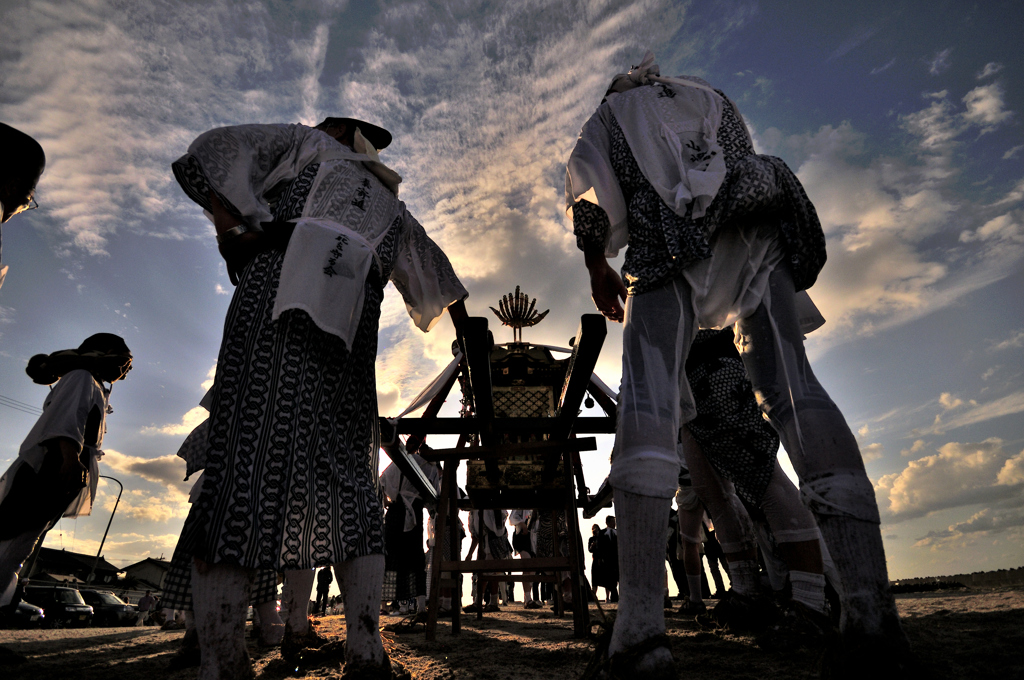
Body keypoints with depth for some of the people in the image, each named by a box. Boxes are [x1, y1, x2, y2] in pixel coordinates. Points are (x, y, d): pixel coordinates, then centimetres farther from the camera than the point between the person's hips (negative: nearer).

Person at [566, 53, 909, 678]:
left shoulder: (611, 113, 30)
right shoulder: (712, 98, 40)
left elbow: (586, 180, 12)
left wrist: (597, 265, 14)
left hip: (671, 244, -3)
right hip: (756, 229, 4)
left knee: (648, 403, -17)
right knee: (792, 387, -7)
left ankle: (641, 627, -29)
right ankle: (873, 612, -19)